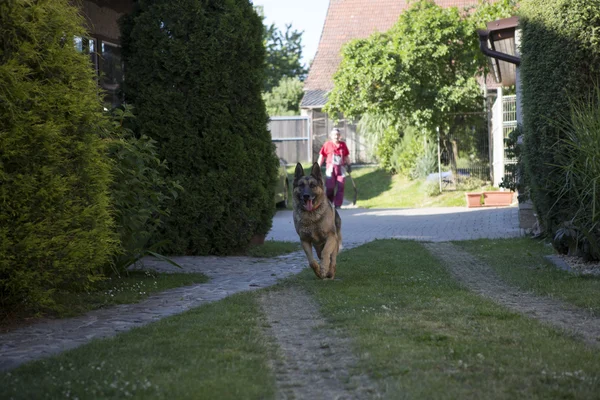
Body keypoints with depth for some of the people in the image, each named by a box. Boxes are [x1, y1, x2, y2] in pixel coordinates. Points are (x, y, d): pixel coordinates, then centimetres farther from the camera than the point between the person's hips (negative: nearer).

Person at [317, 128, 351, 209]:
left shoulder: (343, 145, 7)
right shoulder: (327, 144, 0)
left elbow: (346, 157, 18)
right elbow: (321, 156, 3)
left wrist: (348, 165, 16)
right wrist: (318, 167, 0)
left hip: (340, 168, 2)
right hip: (330, 168, -2)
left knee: (340, 187, -1)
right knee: (330, 187, 0)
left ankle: (337, 205, 6)